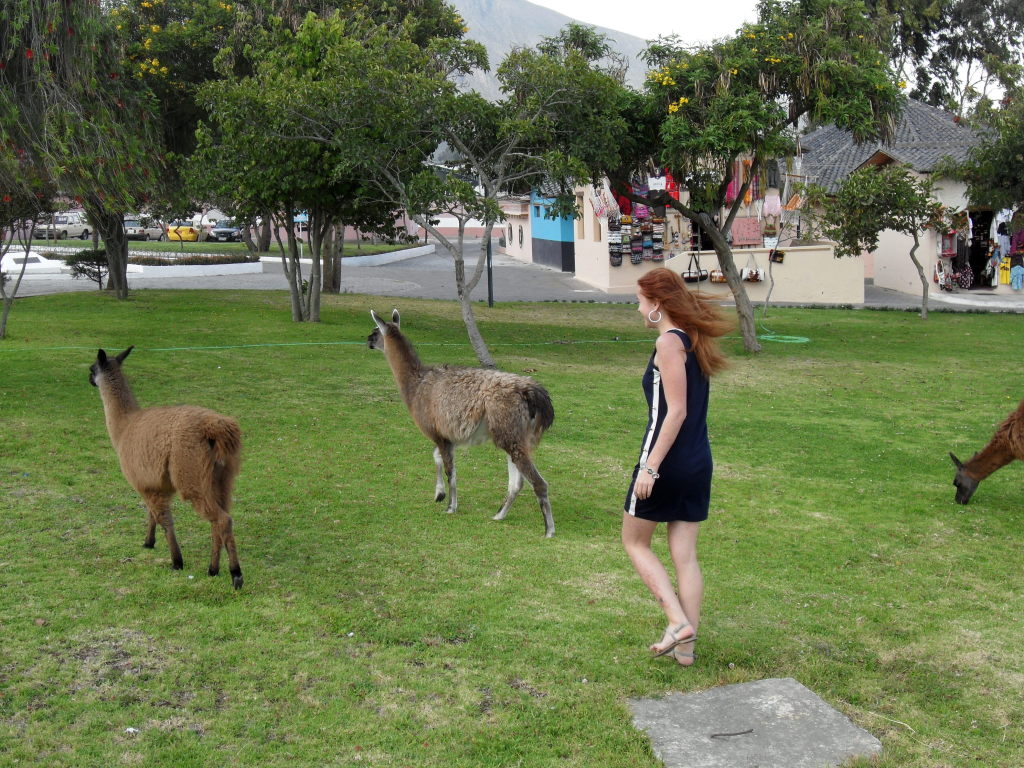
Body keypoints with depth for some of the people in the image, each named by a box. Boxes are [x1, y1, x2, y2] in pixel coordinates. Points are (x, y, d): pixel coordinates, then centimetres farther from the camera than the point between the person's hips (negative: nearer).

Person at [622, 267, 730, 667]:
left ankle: (679, 622, 0)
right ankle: (685, 645, 15)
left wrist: (650, 467, -19)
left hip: (667, 462, -8)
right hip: (699, 462, 8)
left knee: (635, 543, 10)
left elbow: (676, 411, -19)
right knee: (685, 554, 11)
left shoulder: (669, 341, -14)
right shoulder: (693, 339, 11)